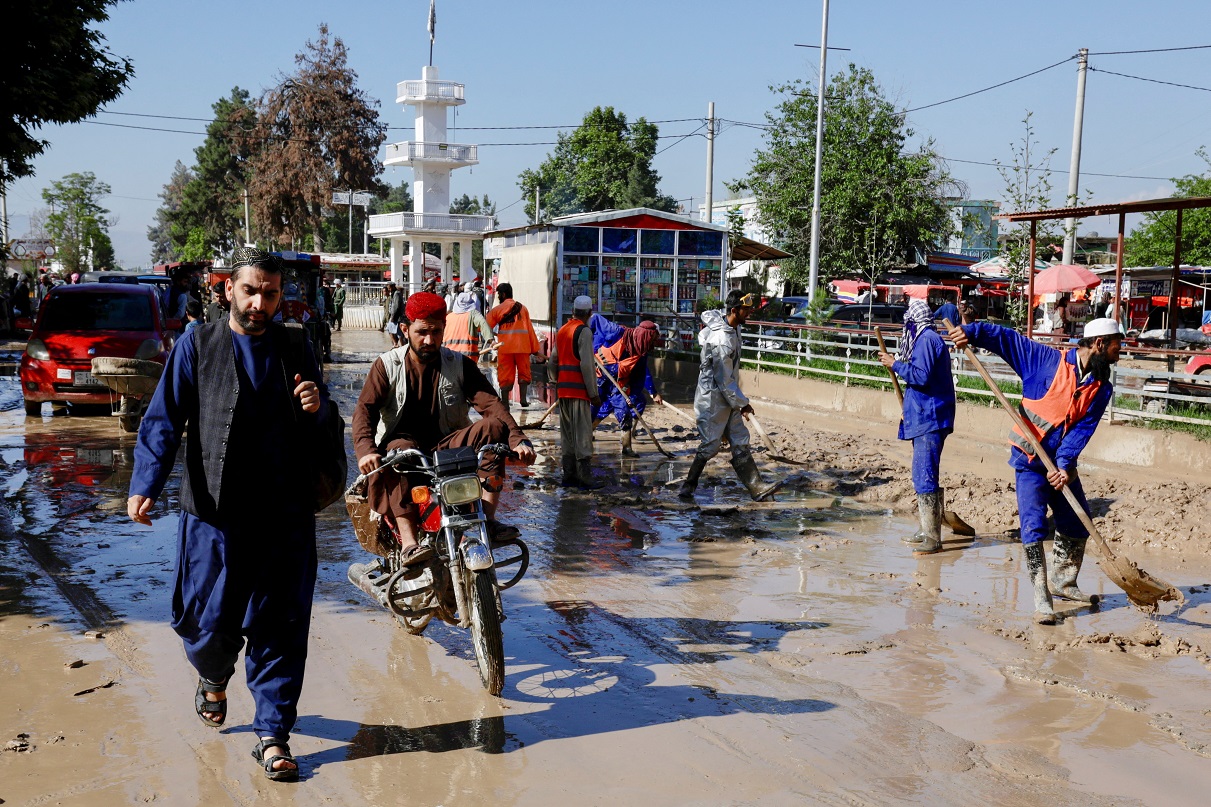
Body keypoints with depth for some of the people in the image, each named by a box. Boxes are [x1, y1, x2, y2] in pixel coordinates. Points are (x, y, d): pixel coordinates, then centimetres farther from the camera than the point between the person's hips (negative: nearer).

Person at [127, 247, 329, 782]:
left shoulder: (295, 351, 9)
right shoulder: (197, 345, 2)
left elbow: (314, 438, 15)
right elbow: (164, 420, -3)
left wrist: (315, 410, -8)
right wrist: (146, 485, -15)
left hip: (285, 516, 2)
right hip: (214, 515, -1)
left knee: (280, 628, 4)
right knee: (209, 622, 6)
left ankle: (272, 734, 17)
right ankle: (214, 678, 41)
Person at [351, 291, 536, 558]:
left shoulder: (460, 365, 4)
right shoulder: (387, 365, 1)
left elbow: (490, 403, -9)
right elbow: (365, 409, -12)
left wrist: (517, 439, -27)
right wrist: (366, 451, -33)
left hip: (447, 446, 2)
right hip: (403, 441, -2)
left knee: (492, 426, -22)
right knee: (399, 449, -36)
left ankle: (487, 519, -27)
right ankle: (409, 544, -45)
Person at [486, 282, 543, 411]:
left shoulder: (497, 309, 3)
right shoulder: (523, 308, 9)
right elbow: (530, 330, 8)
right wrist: (536, 349, 11)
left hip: (504, 347, -1)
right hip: (522, 347, 1)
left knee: (505, 376, 4)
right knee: (523, 373, 14)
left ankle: (505, 404, 2)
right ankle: (523, 398, -1)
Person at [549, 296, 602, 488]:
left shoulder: (562, 331, 15)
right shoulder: (584, 331, -10)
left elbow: (552, 362, 18)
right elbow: (586, 365, -17)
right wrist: (594, 393, -14)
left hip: (563, 390, 8)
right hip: (579, 389, -8)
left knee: (566, 433, 12)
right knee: (583, 432, -7)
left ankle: (568, 475, 16)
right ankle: (584, 477, -8)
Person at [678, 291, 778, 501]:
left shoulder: (718, 316, 1)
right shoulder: (723, 341, -27)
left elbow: (706, 315, 28)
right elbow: (725, 381, -22)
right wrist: (742, 403, -12)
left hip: (727, 398, 10)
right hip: (713, 399, -10)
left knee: (740, 442, 5)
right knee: (711, 445, -5)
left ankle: (756, 487, 5)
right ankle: (688, 486, 9)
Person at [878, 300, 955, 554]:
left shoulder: (926, 340, -13)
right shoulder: (928, 338, 18)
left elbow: (921, 376, -22)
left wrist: (895, 364, -13)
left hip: (929, 420, -11)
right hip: (926, 418, 11)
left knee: (924, 476, -11)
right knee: (923, 475, 15)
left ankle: (932, 538, -10)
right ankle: (927, 530, 23)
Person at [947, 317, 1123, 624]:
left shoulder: (1102, 388, -1)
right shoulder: (1048, 359, -11)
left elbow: (1083, 428, -11)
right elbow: (1006, 338, -9)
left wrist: (1065, 464, -24)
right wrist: (970, 332, -23)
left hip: (1062, 463, 5)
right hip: (1030, 460, -5)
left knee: (1077, 524, 14)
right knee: (1033, 525, -13)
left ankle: (1063, 582, 37)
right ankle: (1041, 600, -7)